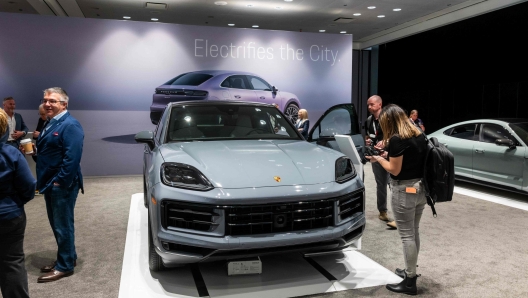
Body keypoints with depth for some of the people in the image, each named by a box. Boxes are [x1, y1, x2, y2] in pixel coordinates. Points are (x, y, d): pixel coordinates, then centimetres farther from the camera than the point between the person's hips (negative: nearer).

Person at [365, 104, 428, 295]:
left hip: (404, 190, -9)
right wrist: (388, 152, 13)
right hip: (421, 188, 9)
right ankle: (410, 271, 34)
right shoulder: (419, 135, 8)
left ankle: (410, 282, 10)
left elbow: (395, 170, -16)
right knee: (414, 232, 19)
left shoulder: (396, 139, -18)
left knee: (406, 235, 0)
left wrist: (378, 159, -1)